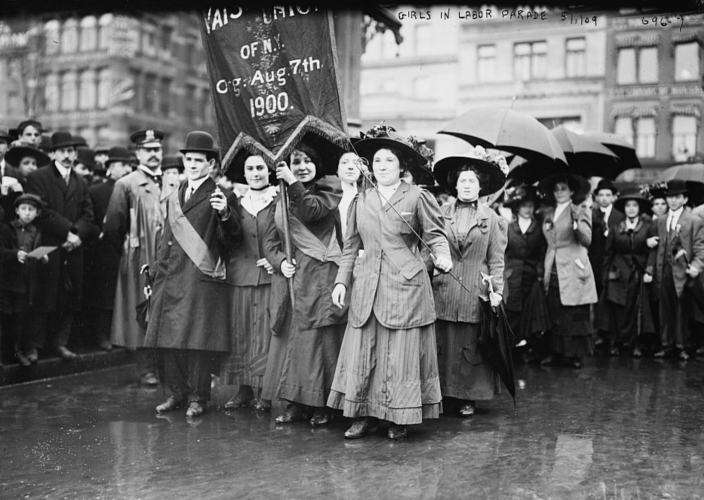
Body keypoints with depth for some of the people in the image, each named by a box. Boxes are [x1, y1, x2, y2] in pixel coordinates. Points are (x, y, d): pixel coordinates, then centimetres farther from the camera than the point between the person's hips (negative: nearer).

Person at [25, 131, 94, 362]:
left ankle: (60, 342, 15)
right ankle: (34, 345, 4)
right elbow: (42, 212, -10)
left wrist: (77, 233, -9)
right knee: (44, 298, -4)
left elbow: (88, 214, 9)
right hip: (47, 247, -5)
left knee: (69, 298, 5)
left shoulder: (81, 183, 18)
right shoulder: (37, 178, 0)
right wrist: (67, 231, -14)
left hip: (72, 248, 5)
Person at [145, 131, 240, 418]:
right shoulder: (174, 197, 16)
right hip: (172, 278, 6)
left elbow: (233, 232, -17)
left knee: (199, 339, -3)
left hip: (202, 278, -6)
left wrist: (225, 213, -38)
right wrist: (156, 280, 18)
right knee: (169, 339, 8)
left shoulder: (219, 195, -4)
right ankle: (178, 393, 20)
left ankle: (198, 397, 8)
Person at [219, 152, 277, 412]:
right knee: (240, 332, 6)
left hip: (269, 275, -4)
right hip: (240, 276, 4)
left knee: (266, 332, 0)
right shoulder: (237, 203, 11)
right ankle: (244, 388, 16)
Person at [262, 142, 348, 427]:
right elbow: (269, 241, 11)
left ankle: (321, 405, 3)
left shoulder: (328, 192, 4)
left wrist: (293, 183, -23)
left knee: (319, 339, -5)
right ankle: (296, 402, 11)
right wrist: (280, 261, -7)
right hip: (289, 276, 5)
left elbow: (311, 211, -16)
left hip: (320, 276, -4)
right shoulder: (281, 199, 16)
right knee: (290, 338, 3)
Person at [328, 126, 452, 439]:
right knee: (362, 353, 3)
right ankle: (365, 416, 13)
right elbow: (351, 246, 15)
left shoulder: (416, 197, -1)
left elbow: (435, 233, 1)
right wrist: (341, 281, 10)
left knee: (402, 355, 0)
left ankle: (400, 419, 13)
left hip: (406, 285, -4)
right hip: (367, 288, 4)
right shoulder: (360, 201, 11)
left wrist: (442, 255, -19)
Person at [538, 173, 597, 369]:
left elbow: (587, 240, -13)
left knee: (575, 314, -3)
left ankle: (575, 353, 4)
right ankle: (557, 351, 11)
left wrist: (577, 222, -27)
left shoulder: (580, 212, 0)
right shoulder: (547, 214, 14)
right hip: (553, 270, 4)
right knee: (555, 313, 3)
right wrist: (545, 271, 11)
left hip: (573, 271, -4)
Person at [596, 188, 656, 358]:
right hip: (619, 275, 1)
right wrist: (606, 275, 1)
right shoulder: (616, 229, 6)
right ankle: (616, 343, 6)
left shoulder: (648, 227, 2)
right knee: (617, 311, -2)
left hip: (639, 275, -1)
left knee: (637, 310, 1)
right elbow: (608, 254, 7)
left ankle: (635, 344, 9)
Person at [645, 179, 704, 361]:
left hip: (682, 272, -4)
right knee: (665, 310, 7)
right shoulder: (660, 222, 15)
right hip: (663, 272, 4)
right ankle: (666, 345, 16)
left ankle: (681, 346, 12)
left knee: (682, 311, 2)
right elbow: (655, 248, 13)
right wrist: (650, 270, 6)